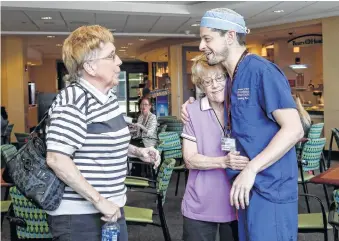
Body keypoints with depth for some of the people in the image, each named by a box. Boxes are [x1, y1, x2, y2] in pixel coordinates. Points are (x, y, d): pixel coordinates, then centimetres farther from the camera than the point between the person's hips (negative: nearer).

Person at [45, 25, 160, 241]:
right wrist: (99, 201, -24)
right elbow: (56, 159, -27)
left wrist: (138, 152, 8)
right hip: (79, 215, -8)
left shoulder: (109, 96, 9)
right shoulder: (73, 100, -19)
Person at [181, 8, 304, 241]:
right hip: (248, 187, 9)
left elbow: (294, 129, -21)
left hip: (269, 188, -9)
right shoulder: (231, 78, 11)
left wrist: (251, 169, -24)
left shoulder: (261, 70, -16)